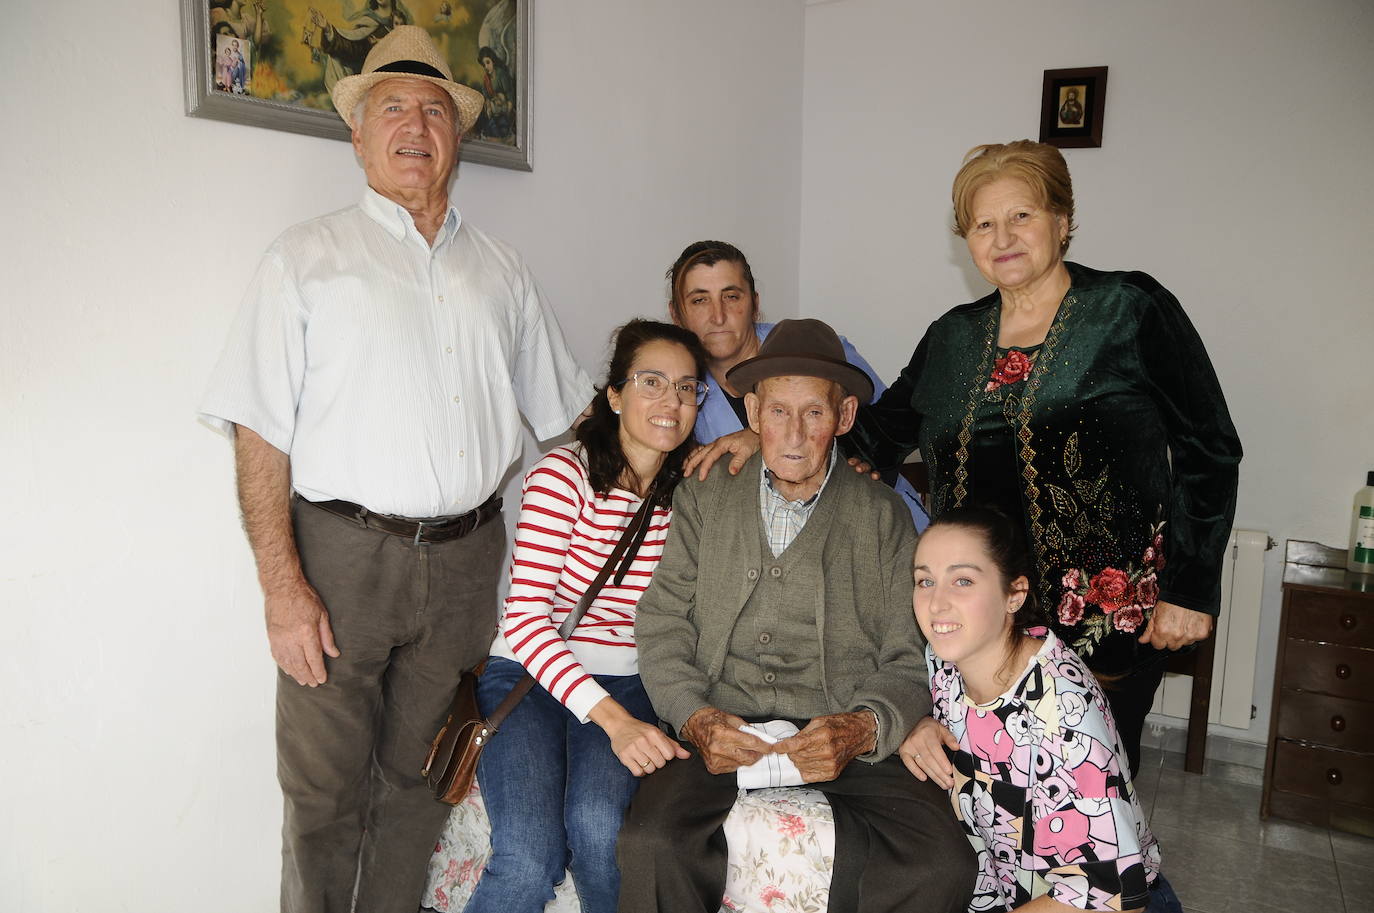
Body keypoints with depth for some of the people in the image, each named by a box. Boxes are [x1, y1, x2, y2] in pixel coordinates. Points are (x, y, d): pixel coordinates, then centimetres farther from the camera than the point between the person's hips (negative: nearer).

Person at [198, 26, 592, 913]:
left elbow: (574, 412, 18)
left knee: (421, 776, 14)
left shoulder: (500, 269, 13)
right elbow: (261, 434, -5)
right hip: (343, 550, -3)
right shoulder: (309, 258, 2)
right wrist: (282, 585, -13)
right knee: (325, 790, 5)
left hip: (465, 557, 3)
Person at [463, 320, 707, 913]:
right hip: (530, 672, -2)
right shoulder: (565, 473, -10)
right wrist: (613, 718, -26)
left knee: (598, 823, -28)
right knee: (530, 860, -25)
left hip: (625, 681, 3)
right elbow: (525, 617, -16)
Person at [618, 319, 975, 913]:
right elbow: (662, 625, 7)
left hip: (848, 737, 1)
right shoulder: (703, 498, 13)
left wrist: (863, 729, -16)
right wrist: (695, 718, -11)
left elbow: (910, 662, 5)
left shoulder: (883, 518, 11)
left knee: (942, 864, -24)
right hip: (723, 729, 0)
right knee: (650, 844, -29)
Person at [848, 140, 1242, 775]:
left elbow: (1208, 451, -2)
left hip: (1108, 622, -3)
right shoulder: (952, 338, 10)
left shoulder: (1130, 311, -3)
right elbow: (877, 436, 15)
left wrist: (1190, 590, -6)